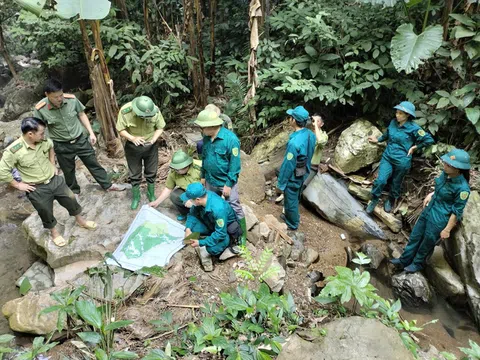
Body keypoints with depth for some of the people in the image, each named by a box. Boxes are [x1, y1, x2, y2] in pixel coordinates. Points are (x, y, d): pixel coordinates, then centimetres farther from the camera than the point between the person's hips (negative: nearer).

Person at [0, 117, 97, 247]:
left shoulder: (43, 141, -11)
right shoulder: (13, 151, -26)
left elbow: (51, 146, 14)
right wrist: (18, 185, -12)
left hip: (54, 180, 4)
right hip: (37, 189, -4)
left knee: (71, 199, 16)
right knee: (46, 213, 15)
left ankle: (80, 220, 42)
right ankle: (54, 232, 43)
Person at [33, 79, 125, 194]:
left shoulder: (71, 99, -16)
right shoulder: (40, 109, -21)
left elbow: (81, 115, 0)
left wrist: (91, 133, 0)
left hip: (80, 140, 2)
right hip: (62, 146, -1)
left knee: (93, 164, 14)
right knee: (68, 171, 17)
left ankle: (108, 185, 31)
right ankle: (74, 192, 41)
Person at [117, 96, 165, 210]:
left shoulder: (155, 111, -22)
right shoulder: (125, 111, -26)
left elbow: (160, 128, -8)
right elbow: (121, 130, -14)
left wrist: (153, 140, -25)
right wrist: (132, 138, -31)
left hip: (151, 146, 1)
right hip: (133, 147, -1)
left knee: (151, 172, 15)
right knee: (134, 174, 13)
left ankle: (151, 194, 39)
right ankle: (136, 197, 34)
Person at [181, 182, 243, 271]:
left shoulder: (218, 209, -39)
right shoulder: (201, 196, -19)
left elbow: (220, 234, -34)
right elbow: (192, 214, -3)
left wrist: (201, 242, -31)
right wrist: (188, 228, -20)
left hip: (227, 231, -7)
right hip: (213, 224, 7)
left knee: (211, 248, -32)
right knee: (192, 227, -16)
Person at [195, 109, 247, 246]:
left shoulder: (230, 139, -23)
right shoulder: (206, 138, -2)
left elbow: (235, 164, -20)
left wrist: (228, 184, -19)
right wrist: (203, 176, 15)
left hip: (226, 182, -7)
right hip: (210, 181, 7)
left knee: (235, 209, 3)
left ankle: (242, 236, 18)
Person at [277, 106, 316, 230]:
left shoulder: (294, 142, -34)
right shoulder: (311, 135, -8)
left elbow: (288, 165, -25)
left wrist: (281, 182, -13)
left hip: (293, 177, -8)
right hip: (304, 174, 8)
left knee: (291, 201, 14)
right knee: (295, 199, 27)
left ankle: (292, 224, 34)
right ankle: (290, 216, 49)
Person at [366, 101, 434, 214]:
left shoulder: (413, 128, -16)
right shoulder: (393, 122, -2)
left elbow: (429, 140, -12)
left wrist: (415, 147, -7)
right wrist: (378, 140, 18)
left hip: (402, 161, -3)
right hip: (387, 157, 3)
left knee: (396, 183, 15)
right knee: (380, 180, -10)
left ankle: (391, 200, 41)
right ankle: (374, 200, 12)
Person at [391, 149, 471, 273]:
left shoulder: (462, 188, -28)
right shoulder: (445, 174, -8)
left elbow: (457, 212, -18)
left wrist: (447, 229, -13)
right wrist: (431, 195, 5)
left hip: (439, 220, -7)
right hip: (429, 211, 7)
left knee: (427, 243, 14)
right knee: (415, 236, 19)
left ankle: (417, 264, 39)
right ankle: (404, 260, 37)